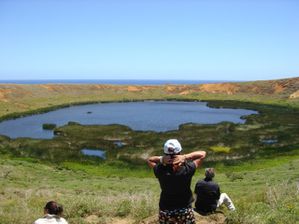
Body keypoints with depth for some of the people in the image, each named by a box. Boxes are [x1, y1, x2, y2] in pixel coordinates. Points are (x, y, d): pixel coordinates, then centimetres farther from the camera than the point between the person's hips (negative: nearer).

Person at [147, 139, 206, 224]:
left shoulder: (160, 171, -17)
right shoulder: (187, 170, -20)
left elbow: (149, 159, 5)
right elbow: (202, 154, -7)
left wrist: (161, 159, -15)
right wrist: (185, 157, -22)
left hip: (165, 211, 1)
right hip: (185, 211, -1)